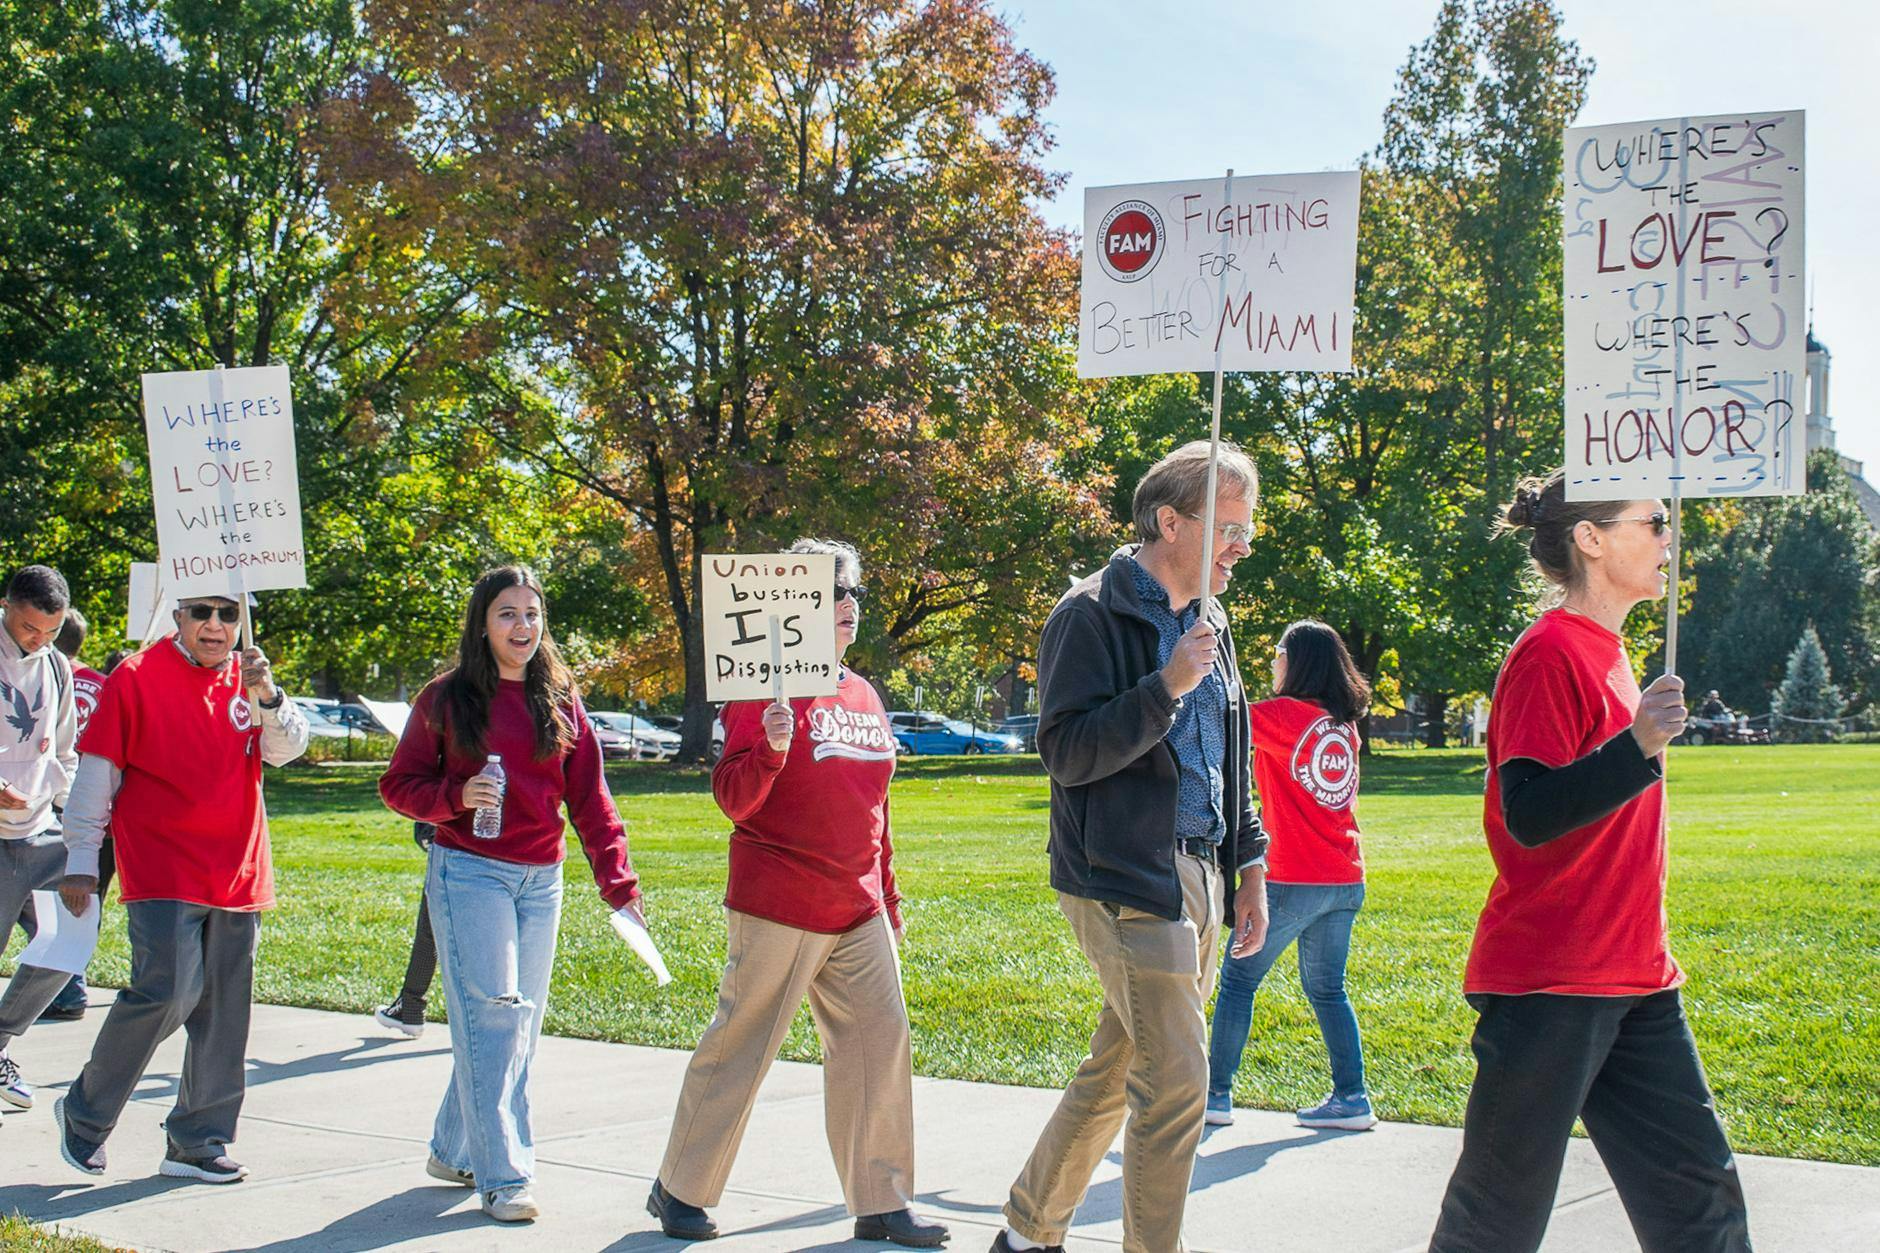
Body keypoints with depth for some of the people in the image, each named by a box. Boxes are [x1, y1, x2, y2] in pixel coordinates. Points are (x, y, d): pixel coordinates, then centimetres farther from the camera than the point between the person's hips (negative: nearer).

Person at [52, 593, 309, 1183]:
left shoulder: (249, 679, 12)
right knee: (166, 991, -17)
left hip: (238, 873, 5)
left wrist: (267, 697, -20)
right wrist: (81, 860, 0)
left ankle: (198, 1142, 17)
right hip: (161, 871, -5)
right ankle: (84, 1113, 3)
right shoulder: (135, 678, -2)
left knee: (223, 1012, 6)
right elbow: (98, 770, 1)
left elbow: (286, 749, -1)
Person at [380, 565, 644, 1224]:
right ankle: (503, 1176, -9)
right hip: (469, 872, -4)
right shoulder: (447, 698, -1)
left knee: (521, 1023, 9)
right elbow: (399, 784, 2)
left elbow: (590, 800, 5)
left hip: (541, 879, 5)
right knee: (490, 1016, -12)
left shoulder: (561, 703, 8)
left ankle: (454, 1149, 26)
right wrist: (457, 795, -17)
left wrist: (618, 883, -4)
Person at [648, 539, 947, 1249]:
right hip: (780, 909, -7)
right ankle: (680, 1191, 16)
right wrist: (771, 746, -30)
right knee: (740, 1047, 0)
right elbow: (734, 800, -12)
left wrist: (888, 903, 20)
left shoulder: (864, 696, 13)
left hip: (858, 914, 7)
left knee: (880, 1039, 2)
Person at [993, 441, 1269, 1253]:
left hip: (1197, 875, 8)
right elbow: (1066, 752, -17)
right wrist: (1166, 688, -24)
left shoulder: (1208, 620, 16)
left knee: (1114, 1071, 15)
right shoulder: (1094, 615, -10)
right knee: (1177, 1085, -11)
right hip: (1126, 878, -8)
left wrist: (1249, 865, 17)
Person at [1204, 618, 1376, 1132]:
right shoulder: (1343, 724, 10)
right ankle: (1351, 1098, 10)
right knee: (1326, 989, 13)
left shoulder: (1284, 714, -12)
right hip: (1345, 880, 7)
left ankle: (1216, 1093, 8)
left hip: (1293, 881, -7)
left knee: (1237, 979, 5)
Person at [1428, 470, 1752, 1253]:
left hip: (1634, 981, 9)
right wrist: (1637, 747, -32)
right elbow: (1527, 816, -23)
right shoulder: (1550, 654, -14)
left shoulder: (1602, 652, 14)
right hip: (1546, 984, -9)